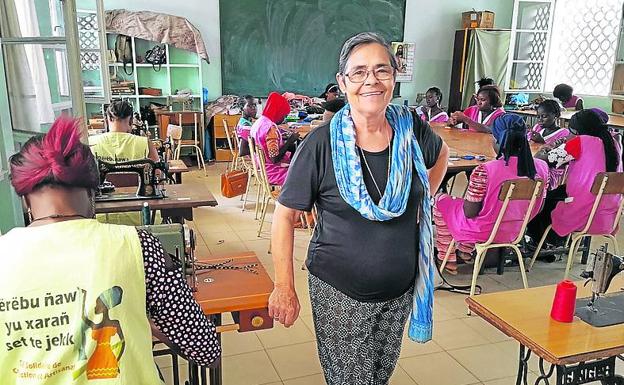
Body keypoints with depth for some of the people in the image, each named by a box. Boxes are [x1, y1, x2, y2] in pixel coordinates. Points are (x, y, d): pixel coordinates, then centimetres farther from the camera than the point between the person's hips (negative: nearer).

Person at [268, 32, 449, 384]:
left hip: (400, 288, 4)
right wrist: (284, 288, -13)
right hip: (339, 292, -3)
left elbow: (441, 155, 18)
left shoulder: (411, 128, -7)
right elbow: (285, 214, -11)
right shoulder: (322, 143, -17)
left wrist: (423, 199, 6)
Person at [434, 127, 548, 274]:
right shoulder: (542, 167, -14)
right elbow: (537, 208, -1)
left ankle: (448, 260, 27)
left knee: (442, 200, 19)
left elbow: (469, 213, -20)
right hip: (517, 231, 6)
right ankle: (465, 252, 41)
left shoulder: (484, 171, -30)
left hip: (485, 231, -6)